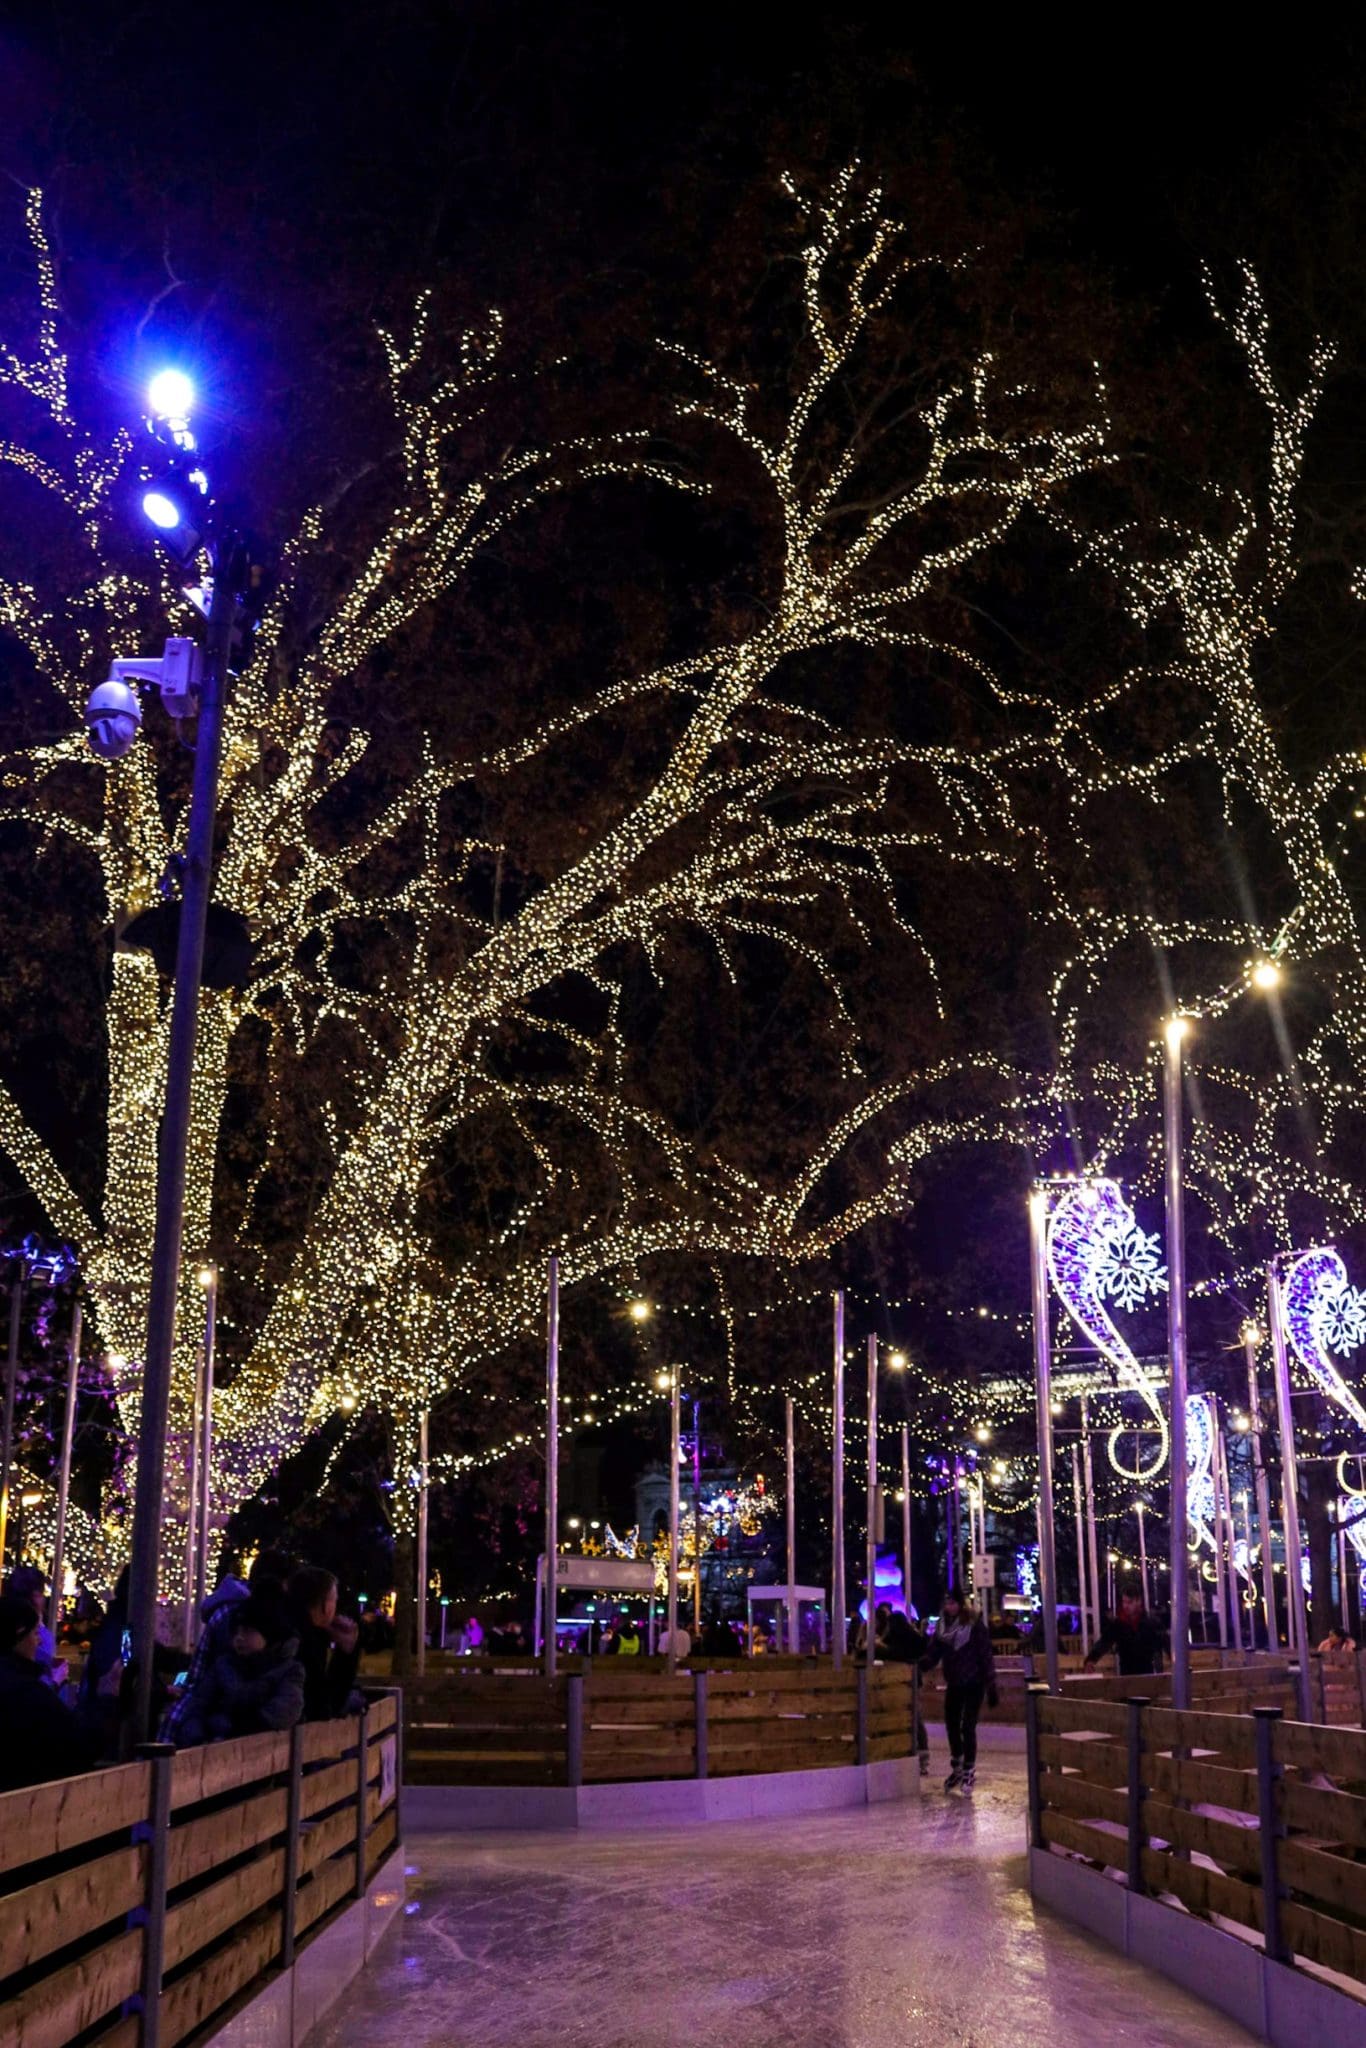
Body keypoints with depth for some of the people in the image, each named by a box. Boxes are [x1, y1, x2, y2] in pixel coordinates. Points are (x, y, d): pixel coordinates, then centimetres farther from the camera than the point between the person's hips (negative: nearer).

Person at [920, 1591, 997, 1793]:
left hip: (973, 1683, -5)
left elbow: (986, 1655, -13)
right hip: (953, 1683, 5)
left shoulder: (974, 1623, -13)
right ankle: (956, 1768, 28)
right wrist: (920, 1666, -18)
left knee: (967, 1726, -7)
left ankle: (969, 1771, 9)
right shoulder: (943, 1625, 2)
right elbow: (933, 1652, 1)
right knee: (951, 1725, 10)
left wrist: (991, 1686, -14)